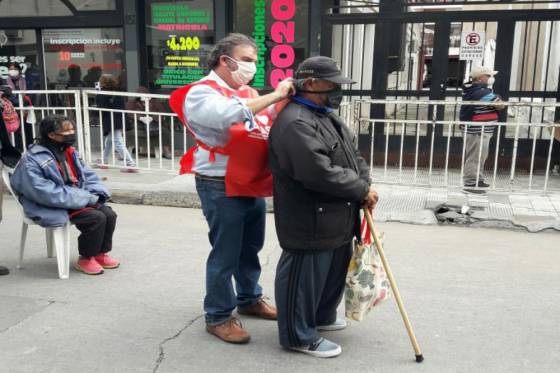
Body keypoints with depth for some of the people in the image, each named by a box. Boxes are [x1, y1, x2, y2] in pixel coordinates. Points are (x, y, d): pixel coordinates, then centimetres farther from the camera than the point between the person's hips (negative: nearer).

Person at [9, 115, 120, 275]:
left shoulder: (69, 152, 10)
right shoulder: (32, 161, -15)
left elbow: (89, 176, 13)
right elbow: (47, 193, -24)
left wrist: (97, 194, -10)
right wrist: (87, 198, -25)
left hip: (80, 200, 8)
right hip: (55, 208, -7)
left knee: (109, 214, -10)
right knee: (96, 218, -23)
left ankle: (101, 253, 9)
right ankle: (85, 259, -3)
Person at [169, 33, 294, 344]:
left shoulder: (246, 93, 14)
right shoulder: (201, 93, -12)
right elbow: (230, 115, -32)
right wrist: (275, 96, -26)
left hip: (253, 185, 8)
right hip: (221, 188, -8)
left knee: (250, 248, 20)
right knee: (225, 254, 1)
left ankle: (249, 299, 39)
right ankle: (218, 317, 17)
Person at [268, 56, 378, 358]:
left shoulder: (328, 116, 14)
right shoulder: (295, 123, -22)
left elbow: (353, 155, 17)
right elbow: (319, 173, -30)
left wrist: (365, 184, -2)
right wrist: (361, 190, -17)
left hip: (336, 219, 11)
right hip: (309, 223, -11)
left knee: (335, 271, 24)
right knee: (304, 278, 4)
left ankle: (322, 317, 44)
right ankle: (299, 335, 21)